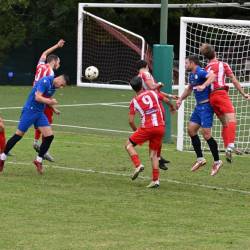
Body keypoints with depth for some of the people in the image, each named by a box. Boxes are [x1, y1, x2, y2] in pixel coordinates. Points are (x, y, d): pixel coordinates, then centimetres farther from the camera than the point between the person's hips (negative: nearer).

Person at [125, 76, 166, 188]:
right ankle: (155, 180, 6)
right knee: (153, 154, 15)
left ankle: (138, 165, -9)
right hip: (160, 127, 4)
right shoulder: (153, 93, 11)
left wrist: (135, 130, 19)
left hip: (147, 128, -4)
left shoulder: (134, 101, 3)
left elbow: (131, 121, 0)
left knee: (128, 144, 12)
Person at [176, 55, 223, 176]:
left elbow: (212, 76, -36)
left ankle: (217, 161, 0)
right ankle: (200, 159, 15)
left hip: (206, 106, -10)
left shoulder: (200, 72, -16)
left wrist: (204, 85, -49)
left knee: (206, 134, -10)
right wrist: (180, 99, 24)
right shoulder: (192, 75, 14)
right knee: (191, 130, 8)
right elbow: (189, 89, 32)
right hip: (199, 106, 10)